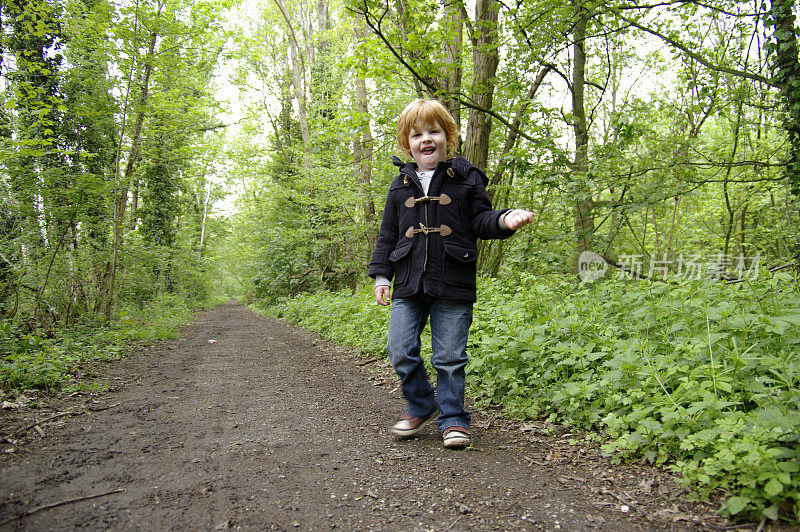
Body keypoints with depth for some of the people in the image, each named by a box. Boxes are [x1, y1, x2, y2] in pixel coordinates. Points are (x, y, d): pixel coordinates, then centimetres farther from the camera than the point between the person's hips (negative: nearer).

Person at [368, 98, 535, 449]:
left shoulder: (467, 178, 4)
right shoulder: (401, 185, 12)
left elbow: (481, 220, 5)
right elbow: (388, 234, 15)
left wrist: (504, 220, -17)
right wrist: (381, 274, 9)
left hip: (453, 286, -3)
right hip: (409, 284, 3)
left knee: (449, 357, 3)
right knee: (400, 351, 2)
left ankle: (453, 418, 21)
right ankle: (421, 405, 27)